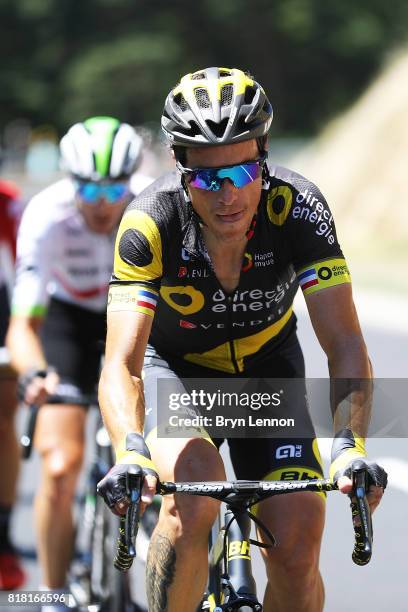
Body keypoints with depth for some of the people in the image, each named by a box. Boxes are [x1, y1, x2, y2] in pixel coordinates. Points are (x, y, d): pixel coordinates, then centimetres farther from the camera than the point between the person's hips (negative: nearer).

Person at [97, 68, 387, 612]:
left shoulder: (297, 208, -29)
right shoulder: (152, 222, -32)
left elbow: (346, 347, -31)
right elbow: (121, 363, -38)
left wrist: (349, 445, -48)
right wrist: (131, 453, -57)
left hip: (267, 367, 2)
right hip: (174, 367, -2)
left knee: (298, 544, -13)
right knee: (194, 498, -32)